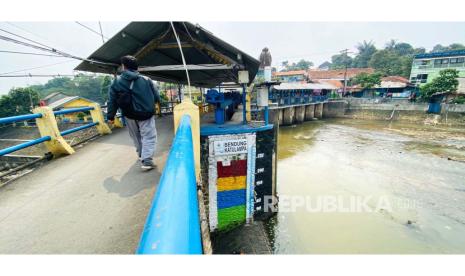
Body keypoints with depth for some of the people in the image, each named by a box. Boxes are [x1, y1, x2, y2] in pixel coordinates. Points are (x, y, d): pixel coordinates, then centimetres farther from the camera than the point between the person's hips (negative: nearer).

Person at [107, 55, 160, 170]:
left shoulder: (116, 82, -2)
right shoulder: (146, 80, -5)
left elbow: (112, 101, -1)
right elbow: (157, 97, 0)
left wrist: (110, 116, 8)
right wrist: (151, 105, 22)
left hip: (129, 115, 3)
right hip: (146, 114, -2)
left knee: (136, 136, 22)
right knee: (149, 137, -1)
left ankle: (141, 155, 39)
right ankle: (147, 161, -15)